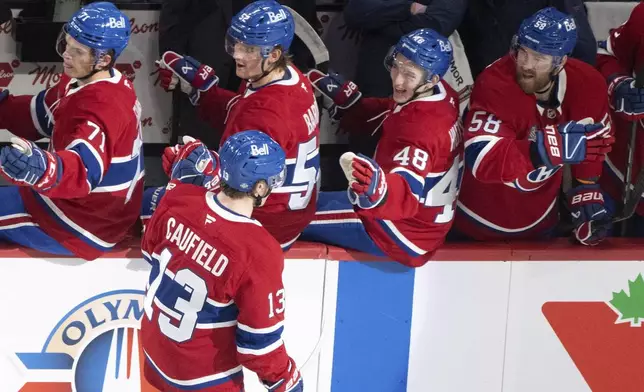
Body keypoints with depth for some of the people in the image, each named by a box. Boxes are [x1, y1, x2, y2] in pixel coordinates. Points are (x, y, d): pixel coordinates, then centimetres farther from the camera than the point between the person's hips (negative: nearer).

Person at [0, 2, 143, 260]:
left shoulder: (102, 107, -32)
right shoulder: (84, 82, 0)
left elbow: (84, 169, -48)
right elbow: (40, 114, 13)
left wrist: (43, 169, -68)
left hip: (87, 224, -10)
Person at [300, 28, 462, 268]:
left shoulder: (424, 128, -31)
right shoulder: (440, 95, -3)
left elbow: (406, 197, -41)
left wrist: (377, 189, -61)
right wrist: (345, 98, 7)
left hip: (405, 234, -10)